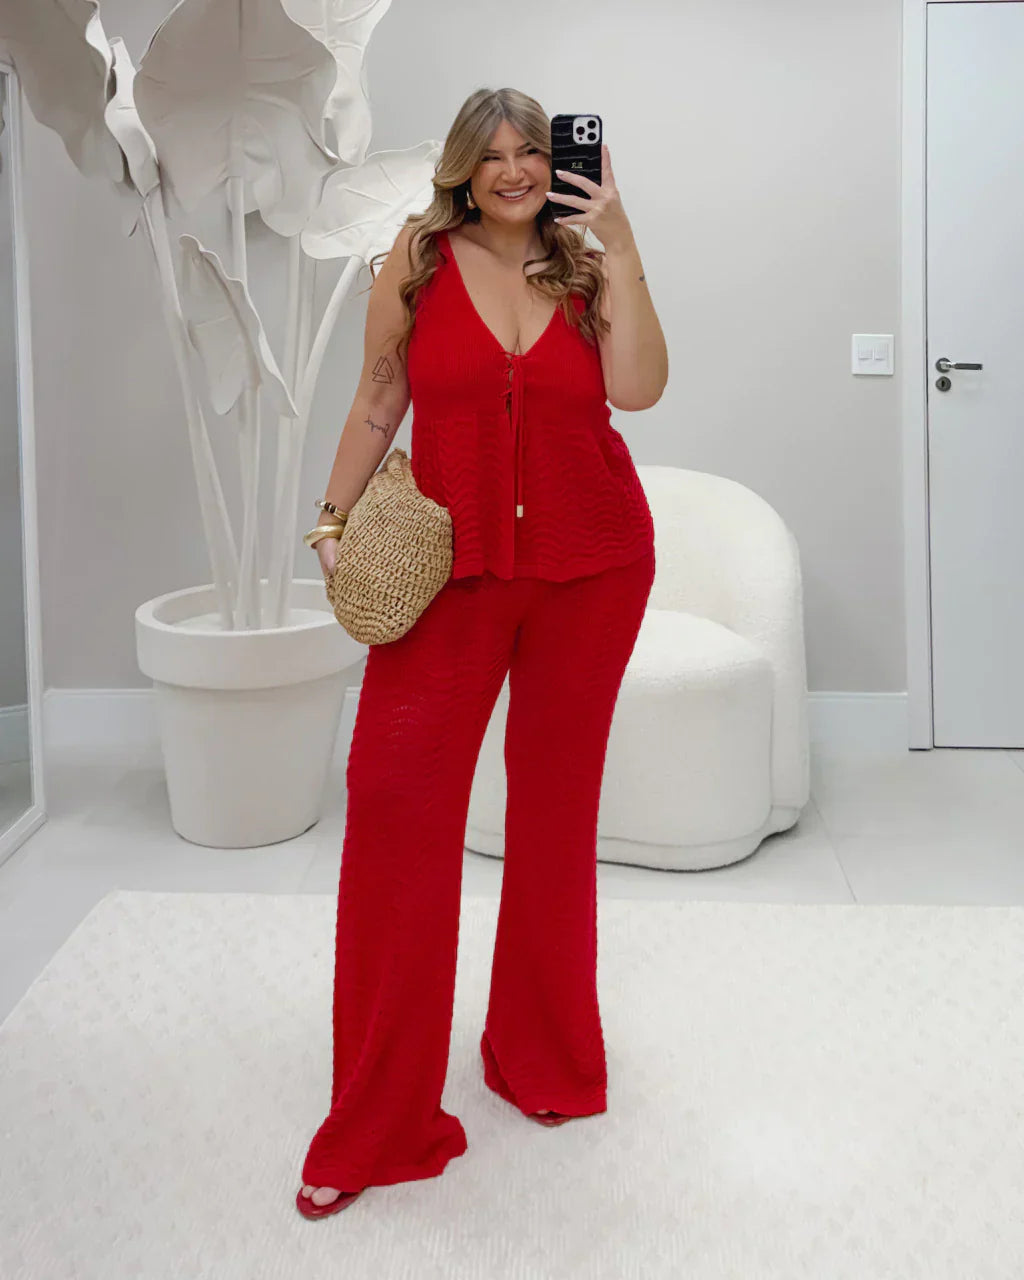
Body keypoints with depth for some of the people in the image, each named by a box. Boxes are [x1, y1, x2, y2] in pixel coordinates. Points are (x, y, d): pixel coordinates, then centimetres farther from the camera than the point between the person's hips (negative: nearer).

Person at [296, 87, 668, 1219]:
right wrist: (336, 518, 0)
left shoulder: (586, 268, 6)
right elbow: (379, 403, 8)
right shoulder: (419, 260, 5)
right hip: (453, 566, -1)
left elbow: (637, 389, -10)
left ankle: (545, 1058, 28)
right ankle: (376, 1122, 1)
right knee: (392, 791, -11)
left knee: (555, 797, 9)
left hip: (591, 567, 1)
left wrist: (619, 252, -11)